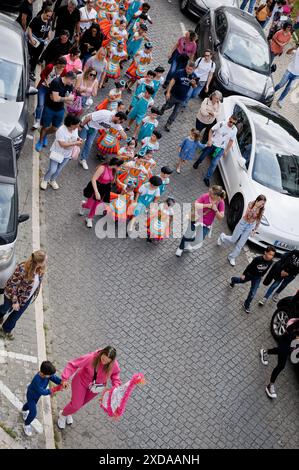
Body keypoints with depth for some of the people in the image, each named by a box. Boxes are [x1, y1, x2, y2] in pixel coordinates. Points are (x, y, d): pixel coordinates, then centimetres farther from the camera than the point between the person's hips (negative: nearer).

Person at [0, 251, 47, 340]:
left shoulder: (41, 269, -20)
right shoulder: (22, 269, -40)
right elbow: (11, 284, -28)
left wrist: (34, 296, 11)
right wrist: (15, 301, -23)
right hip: (13, 295, -4)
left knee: (16, 315, 24)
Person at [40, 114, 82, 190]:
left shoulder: (75, 129, -11)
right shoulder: (61, 130, -32)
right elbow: (62, 144, -34)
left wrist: (78, 139, -14)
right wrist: (75, 143, -35)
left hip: (67, 154, 6)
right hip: (57, 153, -6)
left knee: (59, 170, 19)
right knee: (52, 170, -2)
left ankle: (52, 181, 46)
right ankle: (45, 180, 29)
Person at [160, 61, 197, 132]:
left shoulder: (193, 76, -9)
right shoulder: (180, 73, -20)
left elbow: (194, 87, 4)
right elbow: (172, 81, -18)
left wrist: (194, 84, -21)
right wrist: (168, 92, -22)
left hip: (182, 99, 2)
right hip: (173, 95, -2)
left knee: (175, 112, 9)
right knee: (168, 106, 22)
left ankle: (168, 125, 24)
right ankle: (162, 109, 58)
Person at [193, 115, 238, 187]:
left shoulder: (234, 130, -10)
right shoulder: (221, 123, -17)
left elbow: (231, 140, 1)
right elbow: (211, 130, -7)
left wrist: (226, 151, 0)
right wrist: (209, 140, -18)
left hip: (220, 148, 0)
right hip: (212, 144, 0)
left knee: (214, 163, -6)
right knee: (203, 156, 18)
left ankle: (207, 178, 9)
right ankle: (197, 163, 53)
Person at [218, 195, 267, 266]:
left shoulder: (262, 209, -12)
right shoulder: (251, 204, -23)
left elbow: (259, 220, 3)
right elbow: (249, 215, -36)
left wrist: (255, 229, 3)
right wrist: (255, 207, -45)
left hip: (250, 226, 3)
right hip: (243, 223, -3)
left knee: (240, 244, 6)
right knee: (232, 240, 8)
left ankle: (232, 257, 26)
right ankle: (222, 237, 42)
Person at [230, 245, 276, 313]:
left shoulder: (270, 262, -21)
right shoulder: (257, 259, -35)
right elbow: (249, 266, -20)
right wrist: (244, 274, -12)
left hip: (258, 278, 2)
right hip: (250, 274, -2)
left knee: (253, 293, 0)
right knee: (241, 281, 28)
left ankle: (246, 305, 23)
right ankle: (233, 280, 63)